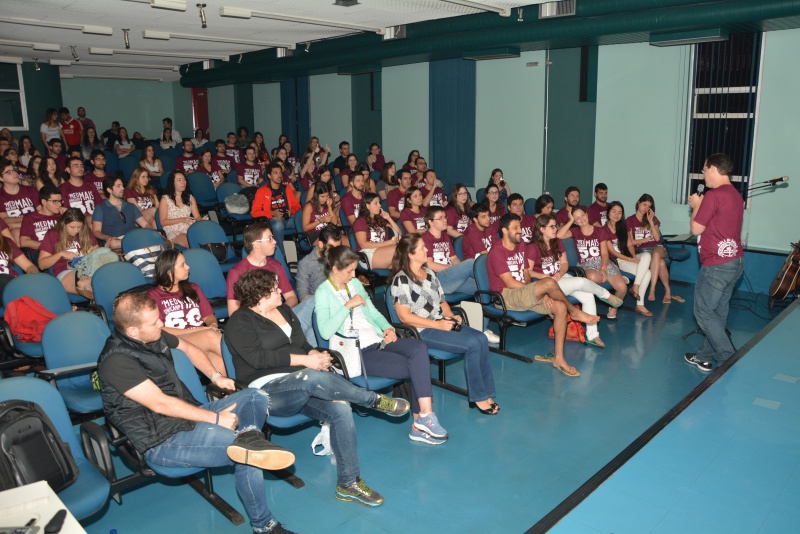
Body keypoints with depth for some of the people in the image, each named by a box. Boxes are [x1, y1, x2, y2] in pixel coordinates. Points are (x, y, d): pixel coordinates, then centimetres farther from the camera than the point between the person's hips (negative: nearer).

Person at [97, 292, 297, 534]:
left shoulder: (154, 336, 4)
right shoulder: (116, 361, -20)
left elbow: (188, 348, 24)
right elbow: (160, 404, -22)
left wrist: (215, 376, 9)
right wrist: (216, 418, -19)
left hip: (188, 413, 9)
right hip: (163, 440, -9)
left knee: (254, 397, -3)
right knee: (248, 455, -23)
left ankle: (249, 436, -33)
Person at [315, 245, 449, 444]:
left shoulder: (355, 283, 18)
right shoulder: (323, 293, -4)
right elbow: (325, 332, -19)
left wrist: (388, 328, 2)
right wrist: (348, 305, -19)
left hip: (378, 340, 7)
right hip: (358, 352, -6)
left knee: (419, 348, -23)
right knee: (417, 368, -21)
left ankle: (421, 422, -20)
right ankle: (423, 420, -6)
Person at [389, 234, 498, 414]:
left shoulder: (429, 272, 14)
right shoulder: (401, 280, -11)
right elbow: (404, 316, -15)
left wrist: (451, 316, -1)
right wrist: (437, 325, -17)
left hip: (442, 323, 8)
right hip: (422, 331, -8)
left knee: (481, 339, -16)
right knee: (472, 344, -23)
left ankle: (485, 393, -9)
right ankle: (477, 397, -8)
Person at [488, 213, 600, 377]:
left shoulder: (520, 244, 13)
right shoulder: (497, 252, -13)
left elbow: (526, 274, 14)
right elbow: (510, 283, -17)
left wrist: (540, 292, -6)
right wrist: (542, 289, -13)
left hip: (523, 292, 8)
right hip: (505, 297, -8)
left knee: (560, 307, -15)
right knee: (549, 283, -29)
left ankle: (558, 357, -12)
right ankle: (575, 312, -2)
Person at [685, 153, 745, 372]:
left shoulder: (713, 195, -16)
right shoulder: (736, 195, 13)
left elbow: (696, 229, -11)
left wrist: (696, 205, 4)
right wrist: (701, 205, 16)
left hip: (716, 265, -9)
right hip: (736, 262, 9)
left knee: (703, 313, 0)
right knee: (718, 312, 14)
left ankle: (729, 360, 0)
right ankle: (705, 357, 23)